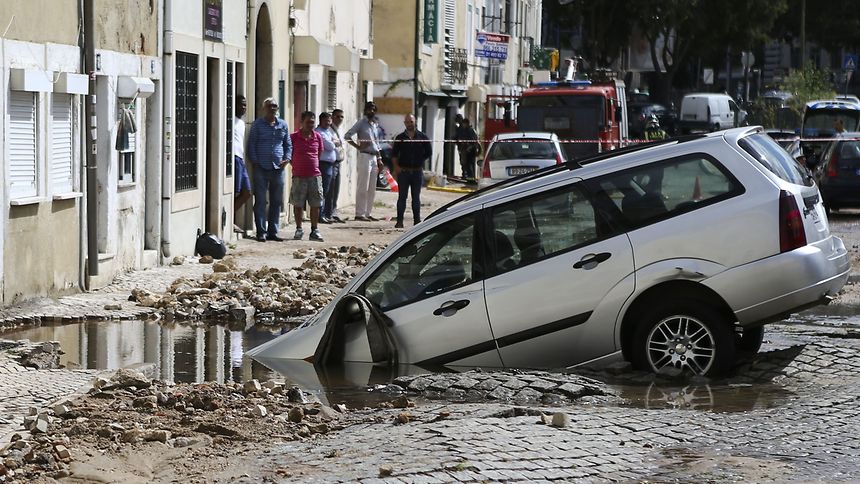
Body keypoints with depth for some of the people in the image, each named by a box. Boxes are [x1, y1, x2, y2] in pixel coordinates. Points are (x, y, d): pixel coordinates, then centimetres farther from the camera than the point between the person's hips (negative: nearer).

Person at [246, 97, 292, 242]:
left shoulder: (283, 125, 13)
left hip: (278, 169, 4)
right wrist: (254, 161, -8)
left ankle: (272, 231, 14)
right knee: (260, 201, -4)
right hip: (261, 169, -4)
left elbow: (288, 144, 18)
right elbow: (251, 144, 1)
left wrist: (287, 158, 2)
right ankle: (261, 232, -1)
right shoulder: (258, 124, 2)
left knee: (277, 201, 7)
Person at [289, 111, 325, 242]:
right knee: (298, 204, 3)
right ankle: (299, 229, 14)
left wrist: (313, 166, 11)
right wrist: (296, 166, 1)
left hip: (315, 175, 2)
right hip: (299, 176, -2)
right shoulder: (294, 137, -3)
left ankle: (314, 231, 11)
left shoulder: (318, 137, 6)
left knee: (315, 205, 3)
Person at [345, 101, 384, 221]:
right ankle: (359, 213, -6)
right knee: (363, 188, -8)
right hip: (365, 156, -8)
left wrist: (379, 159, 18)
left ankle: (368, 213, 14)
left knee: (372, 189, 9)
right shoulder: (361, 123, -5)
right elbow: (347, 135, -13)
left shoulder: (374, 125, 18)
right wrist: (358, 145, -19)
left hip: (374, 157, 8)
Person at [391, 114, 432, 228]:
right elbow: (394, 154, 5)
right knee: (402, 197, -1)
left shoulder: (422, 137, 3)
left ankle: (417, 220, 12)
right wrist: (396, 167, -6)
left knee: (416, 197, 7)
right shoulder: (400, 138, 4)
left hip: (417, 171, 0)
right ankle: (399, 221, 0)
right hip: (403, 171, 0)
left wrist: (420, 162, 6)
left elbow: (428, 153, 9)